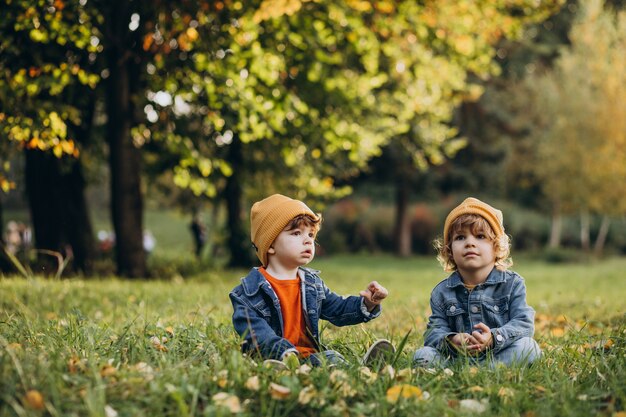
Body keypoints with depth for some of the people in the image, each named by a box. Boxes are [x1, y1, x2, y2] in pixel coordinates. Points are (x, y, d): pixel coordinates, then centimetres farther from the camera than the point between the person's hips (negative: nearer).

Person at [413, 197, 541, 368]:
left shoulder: (513, 284, 2)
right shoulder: (442, 292, 6)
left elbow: (524, 323, -9)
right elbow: (434, 330, -1)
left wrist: (494, 337, -29)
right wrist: (452, 340, -27)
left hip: (499, 353, -1)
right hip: (456, 356, 1)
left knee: (528, 347, -29)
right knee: (422, 356, -22)